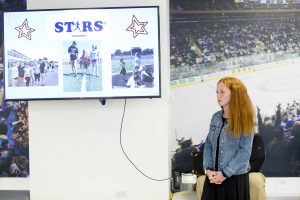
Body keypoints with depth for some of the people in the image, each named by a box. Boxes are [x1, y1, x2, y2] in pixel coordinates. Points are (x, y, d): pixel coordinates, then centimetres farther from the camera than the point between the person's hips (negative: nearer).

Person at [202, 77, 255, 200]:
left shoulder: (244, 119, -8)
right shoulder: (216, 117, 7)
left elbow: (245, 151, -13)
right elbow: (208, 144, 7)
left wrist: (225, 173, -15)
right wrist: (208, 169, -6)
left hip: (235, 177, -4)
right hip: (213, 176, 4)